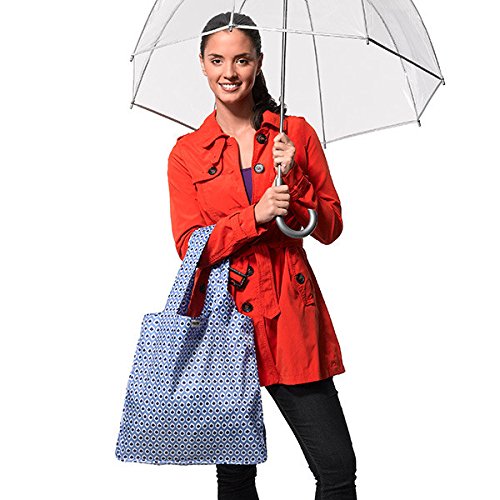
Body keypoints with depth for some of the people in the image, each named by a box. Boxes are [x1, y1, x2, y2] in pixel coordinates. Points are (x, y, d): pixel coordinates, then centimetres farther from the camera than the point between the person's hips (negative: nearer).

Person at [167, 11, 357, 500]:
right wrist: (256, 215, -15)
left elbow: (330, 227, 7)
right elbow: (191, 247, -2)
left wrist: (293, 178, -10)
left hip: (291, 316, 1)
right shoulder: (187, 153, 5)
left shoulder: (296, 133, 7)